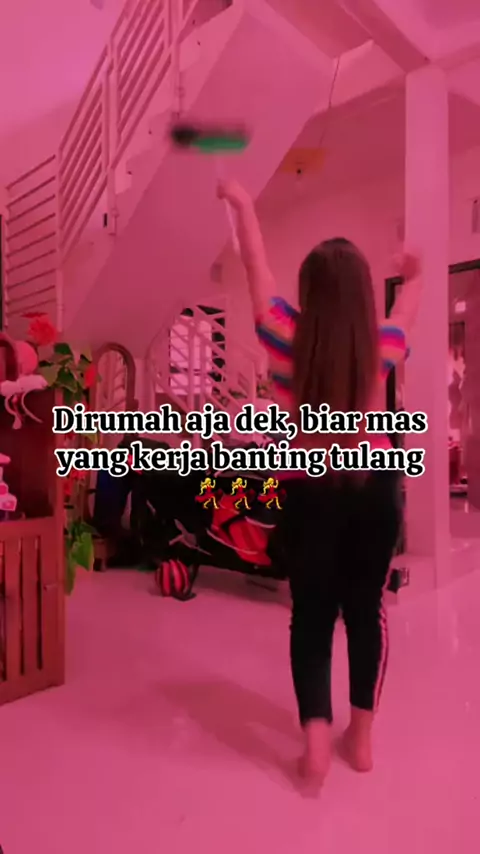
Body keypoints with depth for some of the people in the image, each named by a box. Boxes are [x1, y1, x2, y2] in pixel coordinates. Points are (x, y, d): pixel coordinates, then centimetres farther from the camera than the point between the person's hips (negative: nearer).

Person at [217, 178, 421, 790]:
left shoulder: (288, 339, -9)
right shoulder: (380, 347, -2)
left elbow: (255, 267, 5)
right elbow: (405, 311, 22)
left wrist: (242, 205, 22)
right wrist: (413, 276, 45)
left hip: (309, 496, -2)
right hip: (375, 493, 2)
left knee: (311, 615, 14)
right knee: (366, 610, 16)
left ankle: (316, 738, 10)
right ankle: (361, 736, 29)